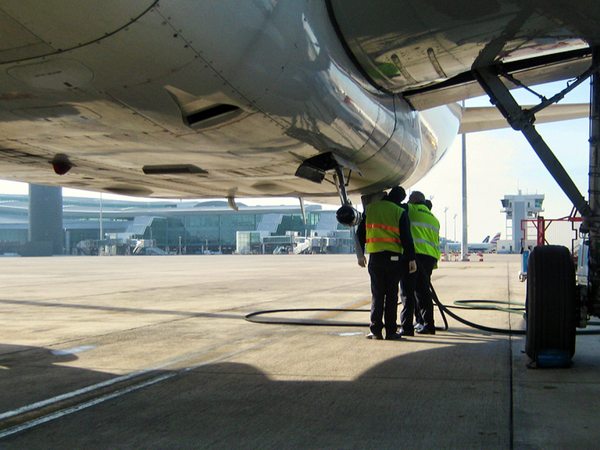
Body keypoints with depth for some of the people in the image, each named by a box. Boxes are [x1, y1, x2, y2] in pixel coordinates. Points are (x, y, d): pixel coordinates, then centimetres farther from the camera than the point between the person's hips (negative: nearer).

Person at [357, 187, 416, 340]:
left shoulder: (369, 209, 8)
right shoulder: (400, 212, -2)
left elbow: (360, 233, 11)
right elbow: (406, 238, -6)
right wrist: (411, 259, 0)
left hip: (375, 256, 2)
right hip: (394, 257, -2)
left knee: (377, 294, 6)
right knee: (391, 294, 3)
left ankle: (376, 330, 3)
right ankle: (391, 331, 4)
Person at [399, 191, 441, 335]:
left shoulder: (410, 210, 3)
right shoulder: (434, 218, 22)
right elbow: (436, 242, 21)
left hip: (413, 254, -6)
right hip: (430, 257, 6)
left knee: (408, 291, -6)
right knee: (423, 291, 14)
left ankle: (406, 327, -9)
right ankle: (427, 325, 16)